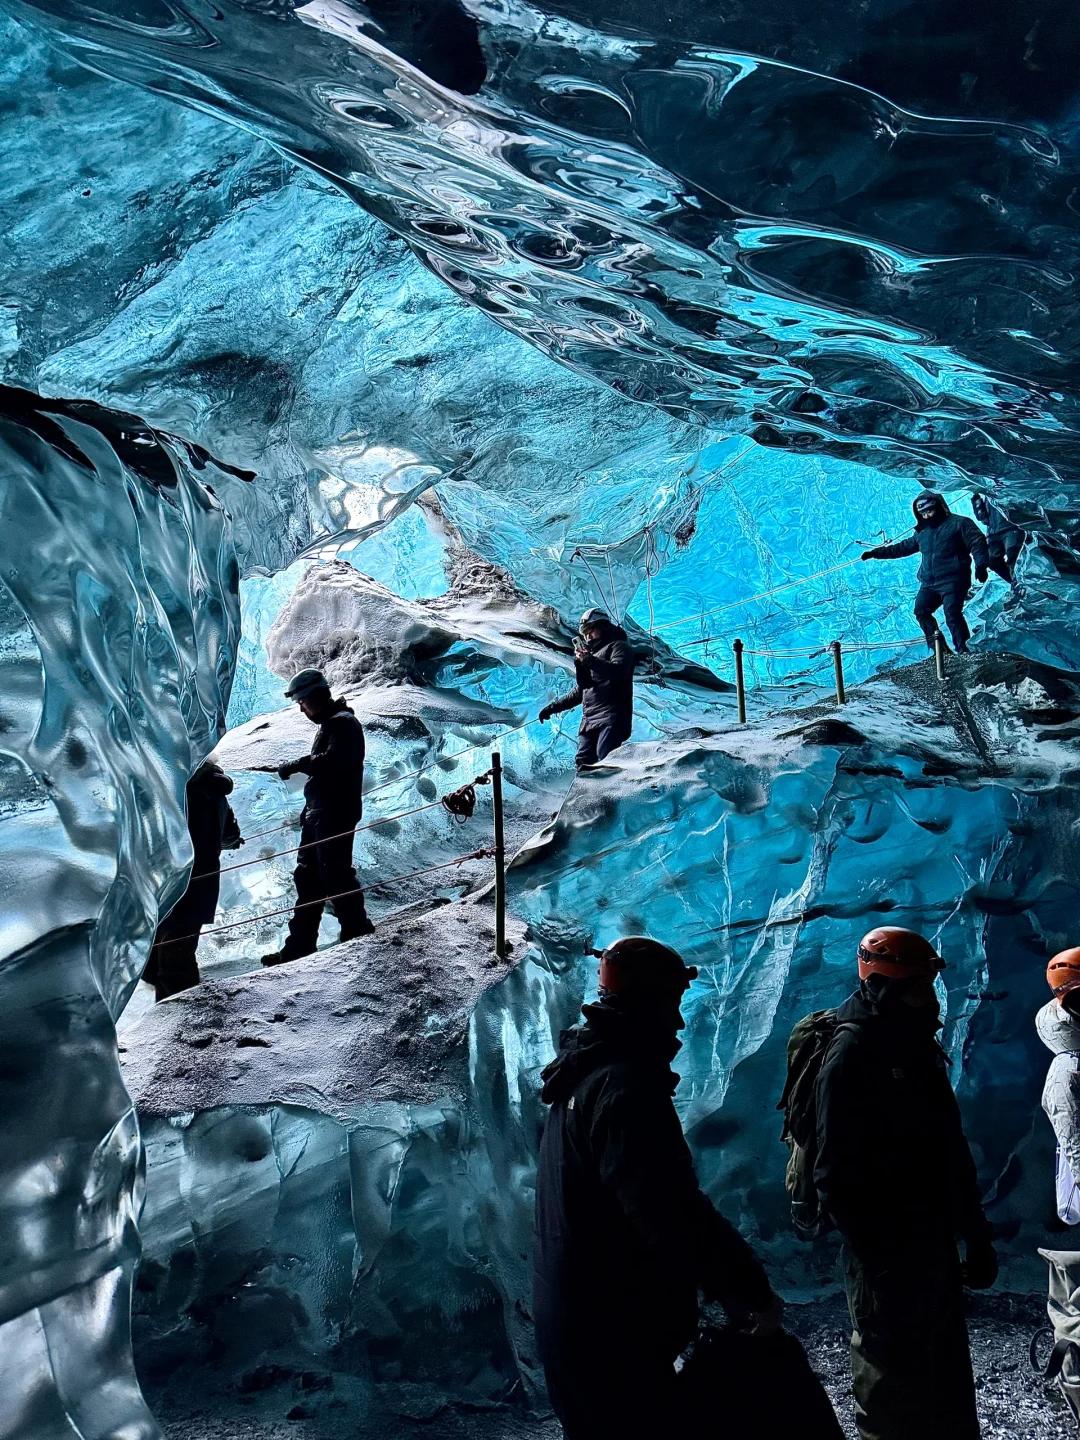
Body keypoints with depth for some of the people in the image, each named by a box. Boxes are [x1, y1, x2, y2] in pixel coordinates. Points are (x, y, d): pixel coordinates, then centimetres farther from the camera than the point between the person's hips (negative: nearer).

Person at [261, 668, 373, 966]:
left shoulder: (343, 723, -10)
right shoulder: (329, 724, 22)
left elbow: (332, 761, -26)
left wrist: (297, 765, -16)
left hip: (335, 813, -11)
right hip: (319, 813, 11)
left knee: (335, 874, -10)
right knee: (308, 876, 9)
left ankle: (358, 931, -2)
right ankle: (300, 944, 12)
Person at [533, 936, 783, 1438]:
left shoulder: (585, 1073, 10)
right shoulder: (626, 1088, -24)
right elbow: (673, 1214, -30)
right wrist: (750, 1291, -21)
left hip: (574, 1315, 10)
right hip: (614, 1328, -10)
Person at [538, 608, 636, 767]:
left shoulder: (618, 646, 9)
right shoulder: (591, 653, 31)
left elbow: (619, 671, -13)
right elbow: (580, 691, 29)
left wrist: (590, 660, -17)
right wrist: (553, 707, 20)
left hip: (610, 719, -7)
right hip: (589, 721, 7)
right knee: (583, 763, -8)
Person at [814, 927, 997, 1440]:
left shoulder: (918, 1045, 10)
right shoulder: (853, 1055, -16)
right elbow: (835, 1173, -20)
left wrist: (975, 1235, 15)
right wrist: (876, 1251, -22)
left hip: (933, 1242, 8)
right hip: (887, 1250, -8)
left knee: (949, 1374, 18)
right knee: (894, 1382, 2)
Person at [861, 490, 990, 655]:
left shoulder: (959, 523, 1)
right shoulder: (922, 532, 22)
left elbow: (977, 543, -4)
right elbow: (903, 547, 31)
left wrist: (981, 565, -19)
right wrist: (876, 553, 29)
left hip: (952, 581, -7)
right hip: (929, 584, 7)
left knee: (952, 614, -19)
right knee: (921, 611, -8)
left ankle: (963, 650, -11)